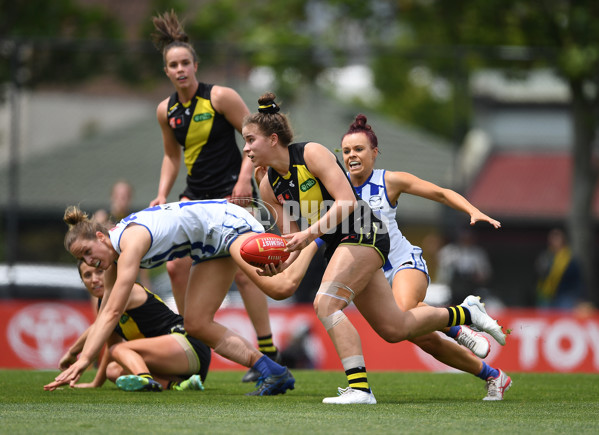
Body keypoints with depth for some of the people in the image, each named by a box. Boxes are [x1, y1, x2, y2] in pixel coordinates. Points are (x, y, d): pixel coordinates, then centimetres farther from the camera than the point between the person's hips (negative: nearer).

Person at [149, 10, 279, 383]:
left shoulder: (220, 97, -11)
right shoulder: (166, 111, 6)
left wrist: (244, 178, -19)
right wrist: (162, 196, 7)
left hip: (231, 192, -6)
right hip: (195, 195, 6)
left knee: (243, 271, -12)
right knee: (176, 266, -1)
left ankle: (268, 353, -7)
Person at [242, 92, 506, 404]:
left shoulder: (311, 153, -15)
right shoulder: (269, 187, 6)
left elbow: (347, 201, -23)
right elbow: (292, 240, 7)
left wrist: (310, 232, -31)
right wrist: (277, 264, -14)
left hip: (363, 232, -8)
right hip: (338, 246, 8)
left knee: (326, 303, -25)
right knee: (394, 328, 9)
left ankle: (359, 388, -26)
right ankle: (466, 313, 32)